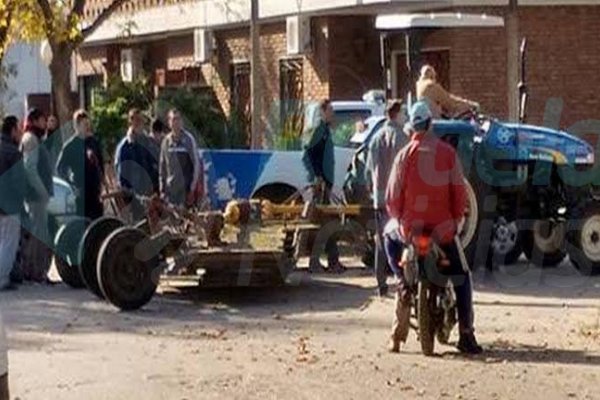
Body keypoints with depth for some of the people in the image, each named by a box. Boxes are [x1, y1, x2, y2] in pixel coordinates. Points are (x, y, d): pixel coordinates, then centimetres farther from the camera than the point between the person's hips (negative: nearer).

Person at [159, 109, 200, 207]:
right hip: (170, 190, 4)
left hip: (186, 188, -3)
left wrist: (193, 188, -7)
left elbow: (196, 163, -4)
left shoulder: (188, 139, -4)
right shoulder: (166, 141, 7)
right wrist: (162, 188, 8)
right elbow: (162, 167, 13)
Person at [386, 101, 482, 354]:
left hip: (411, 227, 1)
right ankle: (466, 334, -2)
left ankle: (403, 287, 10)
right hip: (442, 227, 0)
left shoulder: (404, 155, 0)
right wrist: (458, 218, 11)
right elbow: (459, 191, -2)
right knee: (462, 279, 8)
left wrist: (399, 219, 16)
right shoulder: (447, 153, -1)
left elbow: (393, 196, 0)